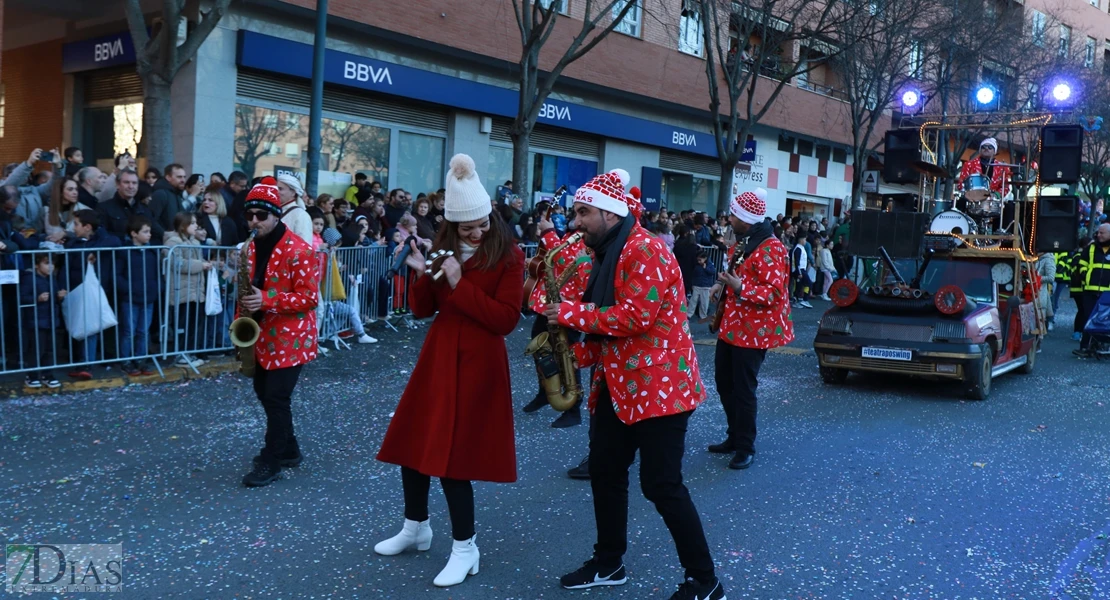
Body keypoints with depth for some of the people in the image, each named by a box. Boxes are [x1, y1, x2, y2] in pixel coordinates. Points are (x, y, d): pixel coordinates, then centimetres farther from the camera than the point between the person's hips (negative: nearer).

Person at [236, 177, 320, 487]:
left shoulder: (298, 250, -18)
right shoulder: (253, 246, 7)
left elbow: (309, 297, -20)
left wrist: (266, 300, -29)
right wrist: (244, 314, 0)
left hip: (290, 337, -8)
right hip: (263, 334, 8)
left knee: (277, 397, -6)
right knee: (264, 392, 15)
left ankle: (271, 462, 7)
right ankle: (289, 449, 30)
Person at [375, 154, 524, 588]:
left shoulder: (509, 256, -9)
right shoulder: (445, 249, 7)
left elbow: (506, 320, -16)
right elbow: (421, 310, 9)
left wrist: (460, 284, -20)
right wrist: (423, 275, -10)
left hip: (478, 363, -6)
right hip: (437, 356, 6)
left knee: (453, 454, -4)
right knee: (413, 443, 13)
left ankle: (465, 547, 13)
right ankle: (416, 527, 35)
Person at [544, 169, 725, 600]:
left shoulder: (645, 250, -18)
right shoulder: (608, 253, 13)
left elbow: (635, 317, -27)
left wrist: (570, 313, -20)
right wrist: (577, 353, 4)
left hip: (658, 385, -10)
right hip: (619, 384, 10)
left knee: (661, 485, -5)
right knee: (604, 471, 14)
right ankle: (608, 563, 30)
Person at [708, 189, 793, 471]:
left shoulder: (770, 249, -20)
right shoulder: (741, 243, 11)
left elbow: (774, 292, -25)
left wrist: (740, 287, -33)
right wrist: (723, 284, 6)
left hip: (753, 329, -10)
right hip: (732, 324, 10)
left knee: (743, 389, -3)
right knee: (724, 382, 16)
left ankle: (746, 447, 10)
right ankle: (734, 437, 30)